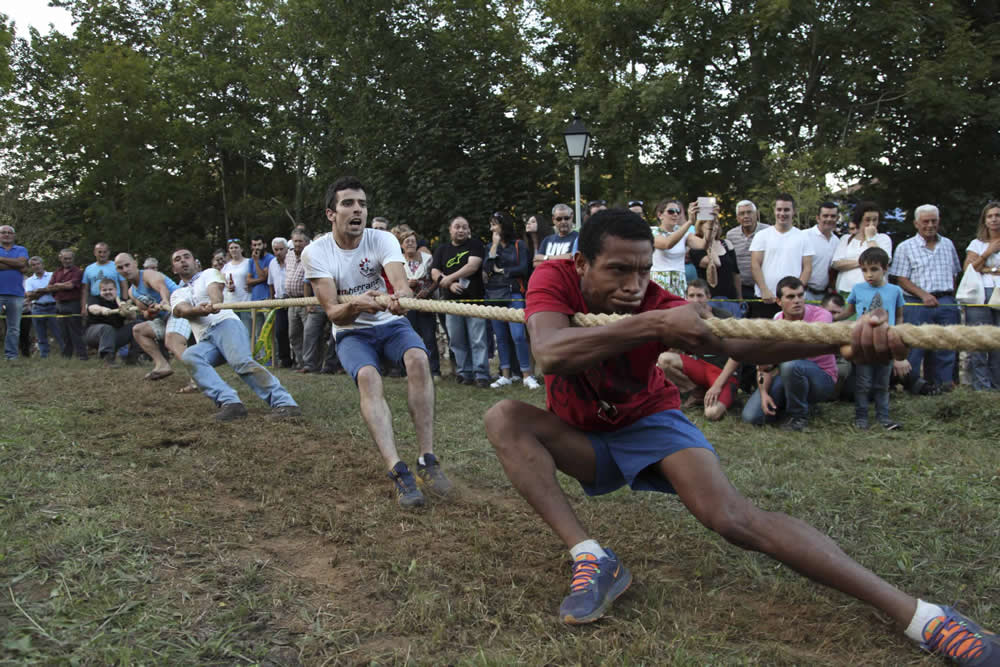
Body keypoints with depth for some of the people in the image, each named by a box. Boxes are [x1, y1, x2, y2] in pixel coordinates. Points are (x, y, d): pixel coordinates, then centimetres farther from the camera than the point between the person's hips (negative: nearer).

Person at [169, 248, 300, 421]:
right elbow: (181, 310, 2)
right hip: (205, 341, 3)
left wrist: (215, 303, -30)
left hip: (226, 324, -3)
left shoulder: (209, 273, 22)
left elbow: (215, 289, -3)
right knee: (189, 355, -31)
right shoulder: (177, 294, 28)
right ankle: (229, 402, -43)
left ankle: (284, 402, -43)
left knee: (241, 361, -32)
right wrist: (198, 310, -25)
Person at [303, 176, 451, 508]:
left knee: (418, 358, -31)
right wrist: (355, 305, -43)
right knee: (367, 375, -33)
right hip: (351, 333, -1)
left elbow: (401, 284, -31)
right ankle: (398, 471, -39)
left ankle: (427, 459, -29)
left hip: (390, 323, 1)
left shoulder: (382, 240, -12)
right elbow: (333, 314, -19)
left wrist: (401, 296, -57)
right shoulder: (315, 253, -12)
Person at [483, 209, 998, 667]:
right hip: (584, 439, 2)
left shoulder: (654, 303, -22)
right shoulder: (553, 280, -23)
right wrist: (652, 326, -52)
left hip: (648, 422, -1)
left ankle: (917, 614, -20)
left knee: (732, 517, -24)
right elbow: (549, 354, -45)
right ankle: (592, 560, -28)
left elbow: (739, 344, -38)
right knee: (504, 418, -26)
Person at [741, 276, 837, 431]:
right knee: (751, 416, -13)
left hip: (822, 379, -4)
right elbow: (763, 365, -2)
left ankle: (799, 415, -13)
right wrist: (763, 393, -19)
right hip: (787, 378, 5)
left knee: (790, 364, -38)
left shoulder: (821, 315, -17)